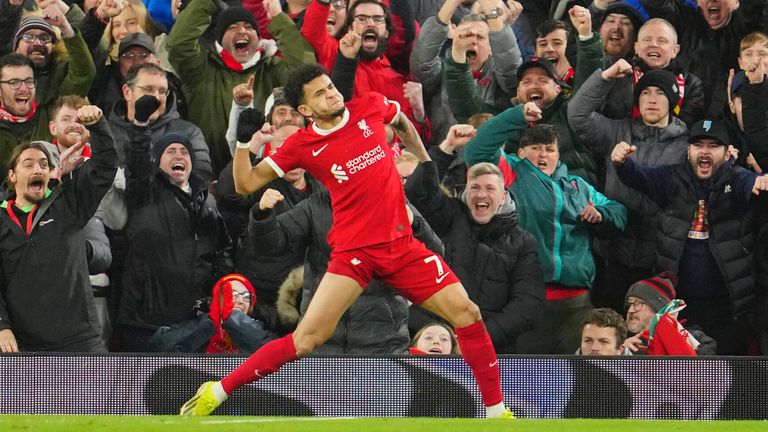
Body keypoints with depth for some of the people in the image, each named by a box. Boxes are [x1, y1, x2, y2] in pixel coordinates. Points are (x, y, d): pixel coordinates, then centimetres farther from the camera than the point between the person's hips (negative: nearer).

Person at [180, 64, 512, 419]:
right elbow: (246, 184, -5)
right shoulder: (302, 146, -5)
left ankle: (496, 411, 7)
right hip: (353, 251, -3)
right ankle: (217, 392, -5)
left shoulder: (371, 107, 1)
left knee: (466, 314, -7)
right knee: (307, 338, -15)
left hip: (401, 242, 3)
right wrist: (243, 140, -17)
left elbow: (403, 124, 26)